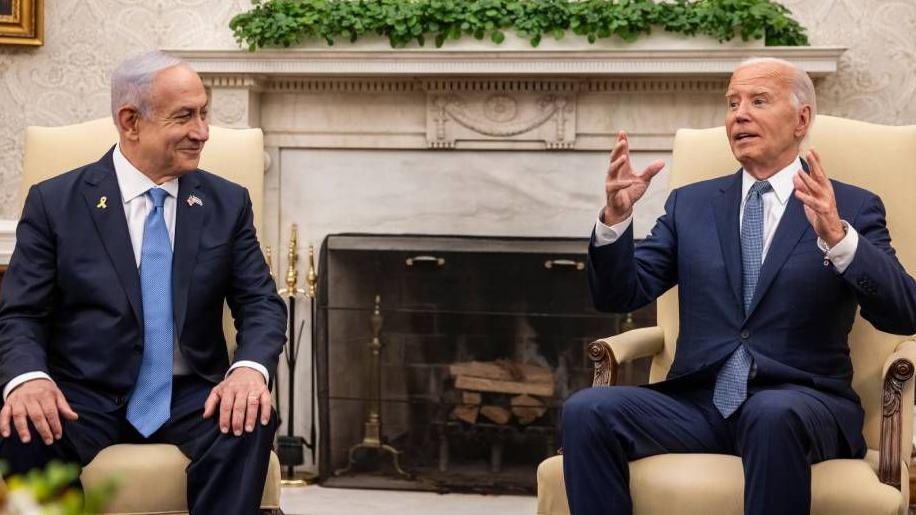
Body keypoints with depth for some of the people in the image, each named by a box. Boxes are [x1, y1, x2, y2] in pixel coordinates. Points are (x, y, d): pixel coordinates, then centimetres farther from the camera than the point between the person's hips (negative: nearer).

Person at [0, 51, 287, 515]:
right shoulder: (54, 202, 3)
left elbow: (262, 304, 5)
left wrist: (251, 368, -19)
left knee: (251, 424, -31)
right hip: (84, 400, -1)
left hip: (189, 399, 2)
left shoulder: (228, 204, 10)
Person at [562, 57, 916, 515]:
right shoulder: (691, 203, 17)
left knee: (773, 414, -39)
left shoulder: (852, 208, 6)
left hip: (801, 403, -3)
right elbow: (620, 296, 11)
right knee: (586, 411, -24)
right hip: (698, 403, 3)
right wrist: (616, 216, -8)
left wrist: (836, 236, -25)